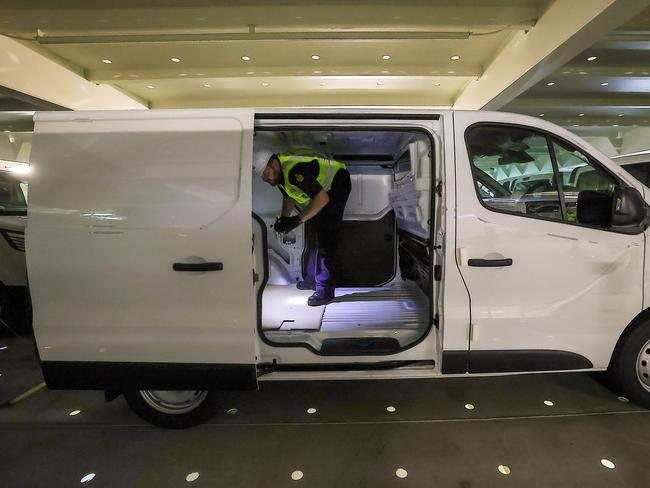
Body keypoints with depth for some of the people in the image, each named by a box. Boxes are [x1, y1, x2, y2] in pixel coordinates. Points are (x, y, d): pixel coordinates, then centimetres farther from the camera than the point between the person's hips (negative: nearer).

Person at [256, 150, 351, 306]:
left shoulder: (294, 170, -36)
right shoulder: (278, 172, -6)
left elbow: (323, 198, -36)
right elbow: (288, 197, 9)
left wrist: (298, 219, -37)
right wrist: (284, 218, -9)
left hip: (337, 184, -9)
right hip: (319, 188, 10)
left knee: (325, 237, -17)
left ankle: (326, 290, -14)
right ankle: (313, 278, 25)